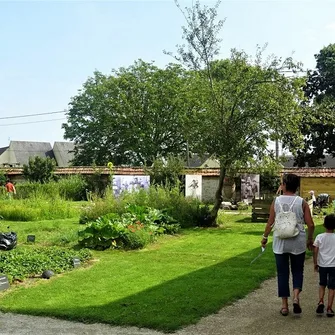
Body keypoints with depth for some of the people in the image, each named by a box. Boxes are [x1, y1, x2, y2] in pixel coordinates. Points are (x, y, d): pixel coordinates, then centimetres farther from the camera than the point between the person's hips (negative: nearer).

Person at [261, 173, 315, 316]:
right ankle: (296, 296, -7)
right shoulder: (302, 202, -5)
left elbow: (270, 222, -3)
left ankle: (284, 305, 12)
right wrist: (310, 240, 10)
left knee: (282, 273, 10)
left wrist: (265, 237, 12)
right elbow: (310, 225, -6)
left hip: (280, 243, 0)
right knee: (297, 271, 15)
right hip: (298, 243, 0)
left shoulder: (276, 201, -4)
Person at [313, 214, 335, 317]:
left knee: (322, 285, 20)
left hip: (322, 265, 1)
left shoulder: (319, 237, -6)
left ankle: (321, 302, 1)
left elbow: (315, 251, -6)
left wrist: (315, 263, 6)